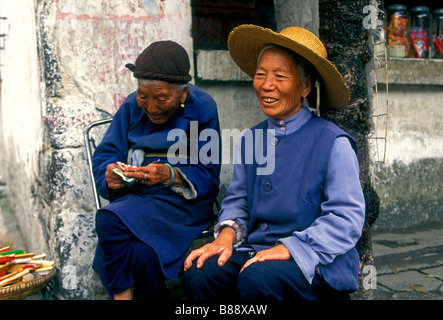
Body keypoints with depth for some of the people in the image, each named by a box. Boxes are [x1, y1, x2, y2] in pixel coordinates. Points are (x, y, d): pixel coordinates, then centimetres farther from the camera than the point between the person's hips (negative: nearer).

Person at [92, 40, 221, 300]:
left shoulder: (202, 109, -3)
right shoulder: (133, 107, 8)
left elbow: (207, 177, -6)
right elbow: (104, 155, 6)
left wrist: (170, 176, -25)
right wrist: (111, 175, -18)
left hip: (183, 202, -3)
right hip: (133, 198, 3)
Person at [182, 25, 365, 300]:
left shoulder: (333, 143, -9)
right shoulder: (250, 141, 11)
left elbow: (347, 218, -12)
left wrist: (289, 248, -21)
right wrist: (227, 233, -6)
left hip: (317, 263, -4)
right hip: (255, 249, 5)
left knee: (257, 279, -33)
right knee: (198, 275, -22)